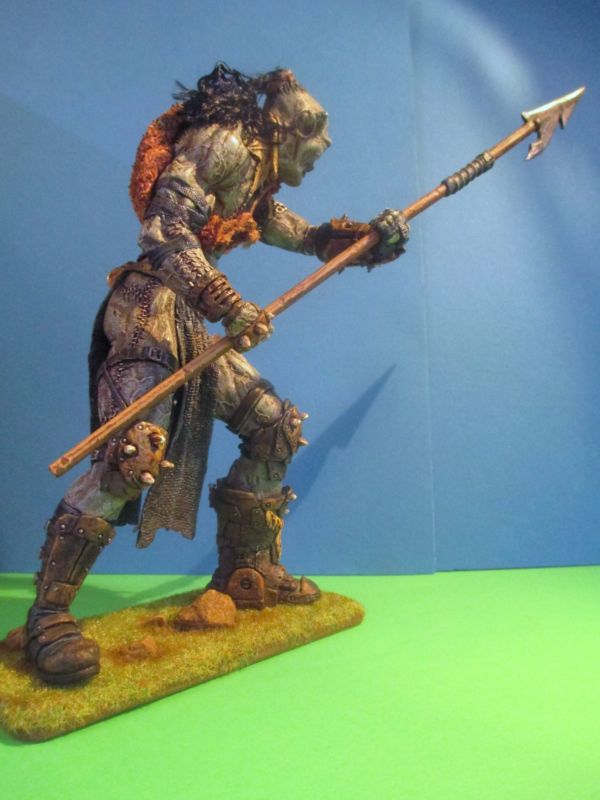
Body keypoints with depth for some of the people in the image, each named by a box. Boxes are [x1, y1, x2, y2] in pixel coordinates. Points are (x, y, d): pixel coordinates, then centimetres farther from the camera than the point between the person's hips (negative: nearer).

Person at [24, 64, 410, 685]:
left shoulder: (259, 188, 23)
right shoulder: (224, 144, -4)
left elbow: (311, 238, 33)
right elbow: (165, 230, -16)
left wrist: (374, 233, 18)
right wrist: (228, 305, -23)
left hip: (195, 323, 10)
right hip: (153, 309, -9)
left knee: (275, 428, 8)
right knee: (137, 452, -21)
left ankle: (245, 572, 18)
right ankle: (47, 613, -6)